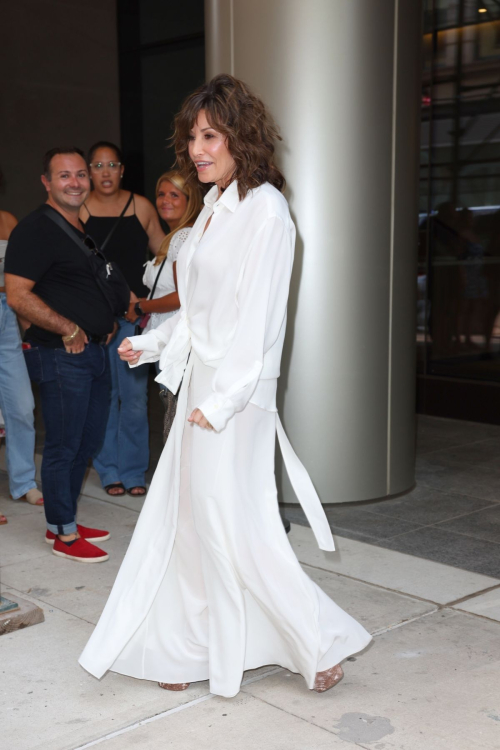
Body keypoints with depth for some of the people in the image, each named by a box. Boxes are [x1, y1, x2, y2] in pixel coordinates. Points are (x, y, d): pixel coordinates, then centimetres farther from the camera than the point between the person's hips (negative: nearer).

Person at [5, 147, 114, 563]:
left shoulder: (85, 228, 16)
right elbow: (18, 296, -20)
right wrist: (69, 330, -19)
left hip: (96, 352, 9)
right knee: (63, 446, 0)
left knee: (87, 442, 15)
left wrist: (106, 322, 13)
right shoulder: (35, 229, -12)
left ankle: (63, 522, 28)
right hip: (62, 355, -9)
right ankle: (64, 534, 12)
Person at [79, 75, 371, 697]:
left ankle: (321, 643, 14)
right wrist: (151, 343, 20)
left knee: (234, 526, -3)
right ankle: (187, 651, 26)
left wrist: (222, 400, -22)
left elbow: (258, 318, -19)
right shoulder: (213, 208, 14)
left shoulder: (264, 209, -13)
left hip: (237, 394, -9)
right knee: (186, 517, 12)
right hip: (200, 386, 9)